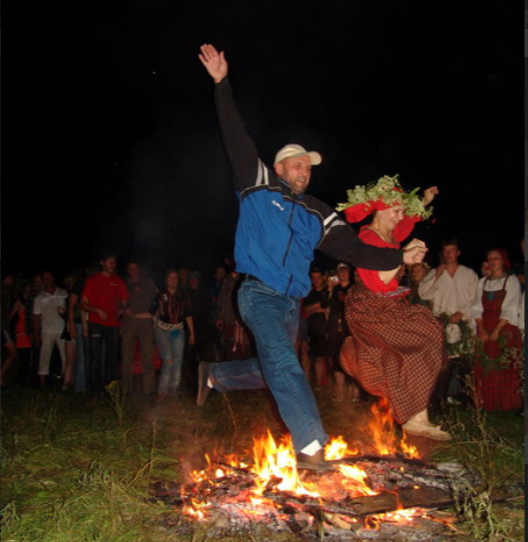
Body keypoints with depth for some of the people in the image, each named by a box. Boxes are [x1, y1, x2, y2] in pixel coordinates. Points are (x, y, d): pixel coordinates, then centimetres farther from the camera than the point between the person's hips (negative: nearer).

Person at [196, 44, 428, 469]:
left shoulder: (318, 215, 12)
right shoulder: (258, 186, 3)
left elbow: (354, 250, 7)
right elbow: (237, 138, -2)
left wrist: (400, 257, -4)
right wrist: (222, 84, -6)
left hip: (291, 303, 6)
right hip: (259, 294, -6)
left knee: (271, 370, 16)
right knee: (284, 363, -23)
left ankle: (212, 375, 40)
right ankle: (311, 446, -25)